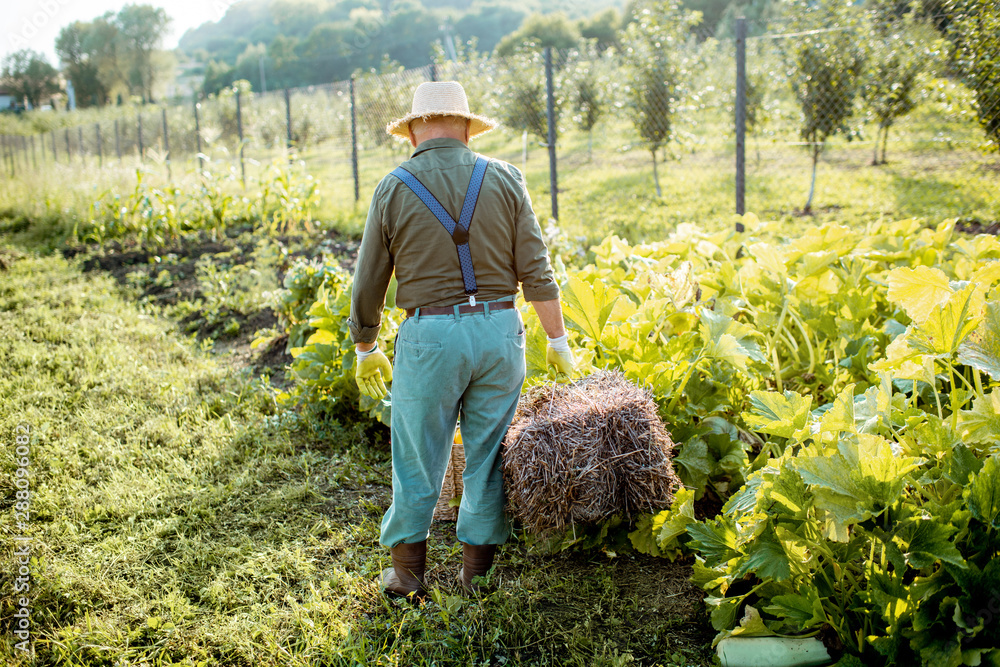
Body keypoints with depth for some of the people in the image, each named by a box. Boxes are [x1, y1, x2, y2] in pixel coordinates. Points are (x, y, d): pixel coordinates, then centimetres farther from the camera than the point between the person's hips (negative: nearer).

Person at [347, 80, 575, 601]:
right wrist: (557, 340, 6)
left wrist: (365, 348, 17)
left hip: (429, 335, -1)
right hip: (498, 329, 2)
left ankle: (408, 572, 24)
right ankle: (477, 569, 24)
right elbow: (535, 270, -1)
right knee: (488, 455, 13)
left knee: (418, 460, 12)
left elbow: (368, 284, 4)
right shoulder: (503, 180, 2)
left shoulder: (393, 188, 0)